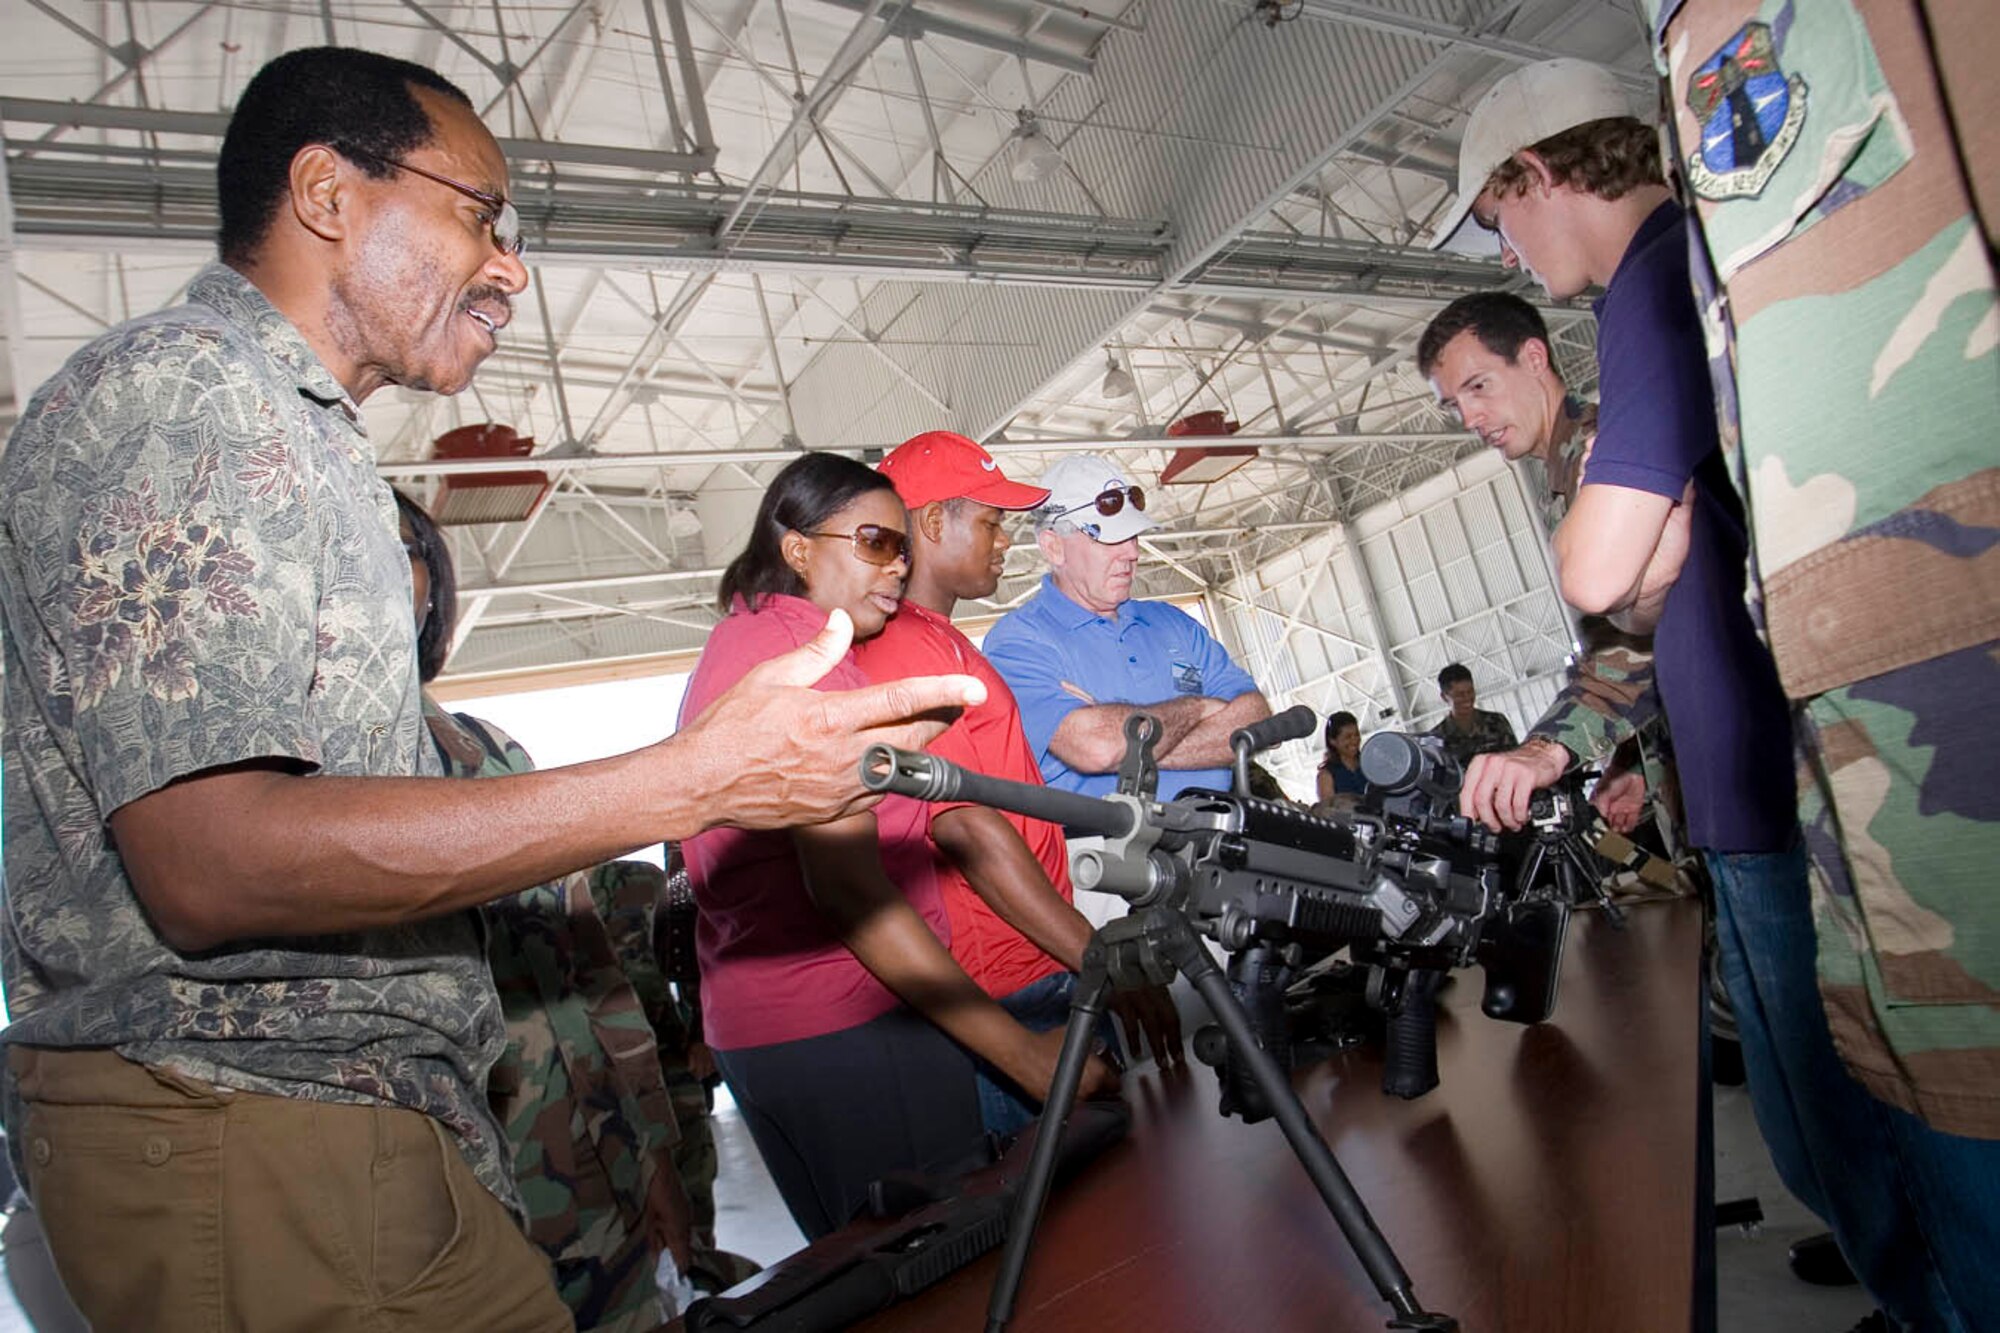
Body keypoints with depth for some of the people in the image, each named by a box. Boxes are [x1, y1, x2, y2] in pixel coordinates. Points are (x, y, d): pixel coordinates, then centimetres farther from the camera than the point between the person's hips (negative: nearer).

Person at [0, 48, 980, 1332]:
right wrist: (694, 779, -25)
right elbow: (210, 861, -23)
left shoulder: (290, 433, 20)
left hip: (343, 1114, 9)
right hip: (234, 1141, -9)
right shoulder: (173, 392, -11)